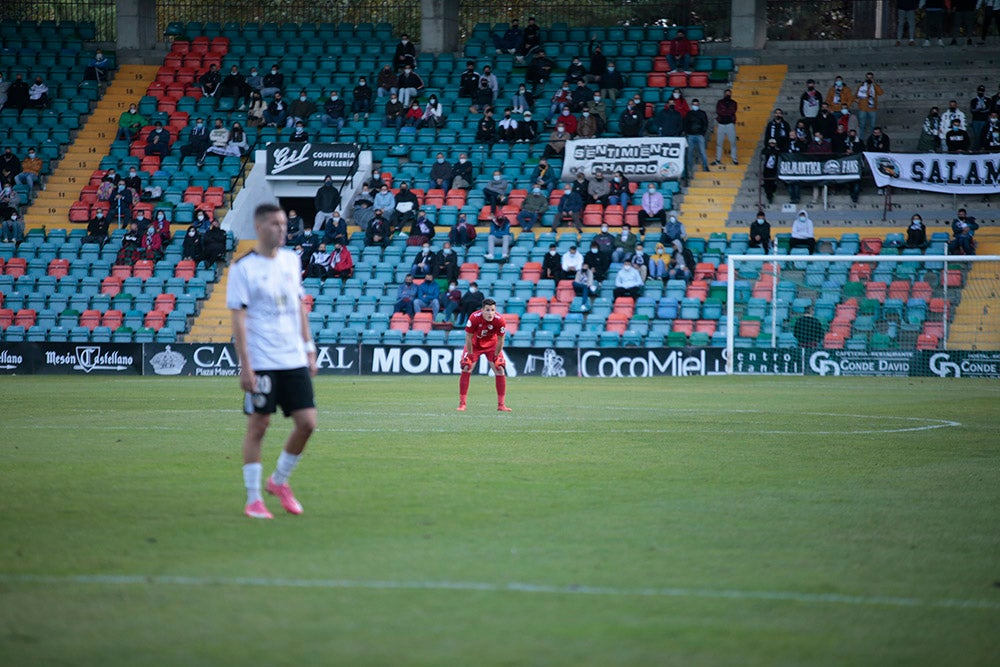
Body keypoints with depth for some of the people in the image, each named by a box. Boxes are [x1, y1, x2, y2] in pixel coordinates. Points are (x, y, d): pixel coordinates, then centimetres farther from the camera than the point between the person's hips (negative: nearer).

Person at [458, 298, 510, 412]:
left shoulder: (500, 320, -29)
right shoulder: (474, 318, -32)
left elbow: (500, 341, -16)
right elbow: (469, 338, -20)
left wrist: (496, 357, -11)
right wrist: (470, 355, -16)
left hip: (491, 344, 1)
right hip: (475, 344, -1)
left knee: (500, 370, -8)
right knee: (466, 368, -13)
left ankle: (501, 405, 2)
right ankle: (462, 404, -5)